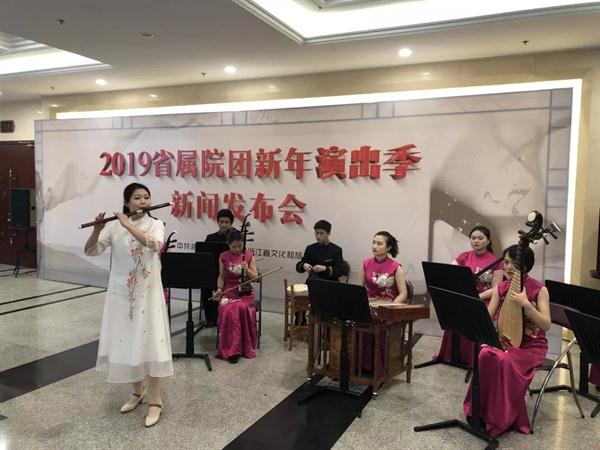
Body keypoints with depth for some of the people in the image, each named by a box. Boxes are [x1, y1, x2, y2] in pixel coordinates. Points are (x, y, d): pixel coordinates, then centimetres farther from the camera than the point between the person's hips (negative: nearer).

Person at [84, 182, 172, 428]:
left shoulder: (155, 224, -5)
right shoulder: (114, 226, 1)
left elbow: (155, 244, -26)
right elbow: (90, 251, -4)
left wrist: (128, 225, -24)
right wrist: (97, 229, -21)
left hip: (147, 292, -3)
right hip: (120, 292, 3)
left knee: (149, 342, -3)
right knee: (124, 341, 11)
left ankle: (155, 400, 8)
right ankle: (138, 390, 31)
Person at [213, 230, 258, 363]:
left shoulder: (248, 256, 2)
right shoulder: (223, 257, 4)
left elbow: (256, 277, 2)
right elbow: (221, 277, 10)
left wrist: (247, 269, -17)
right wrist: (219, 289, -8)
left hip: (245, 291, 0)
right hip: (228, 291, 0)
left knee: (242, 308, -34)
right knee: (229, 310, -33)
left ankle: (245, 347, -17)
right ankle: (231, 349, -23)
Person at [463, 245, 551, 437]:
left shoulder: (539, 289, -8)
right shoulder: (500, 288, 4)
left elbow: (546, 325, -15)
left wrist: (525, 303, -27)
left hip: (531, 345, -3)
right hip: (505, 340, 4)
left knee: (504, 360, -34)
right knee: (486, 354, -30)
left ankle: (504, 418, -15)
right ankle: (482, 411, -13)